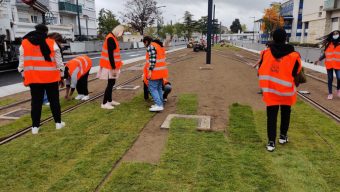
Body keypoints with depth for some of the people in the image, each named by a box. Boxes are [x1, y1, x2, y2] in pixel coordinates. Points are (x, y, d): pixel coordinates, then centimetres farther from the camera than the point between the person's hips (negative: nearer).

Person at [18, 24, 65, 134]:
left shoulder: (24, 43, 6)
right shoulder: (52, 43, -3)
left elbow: (22, 62, 8)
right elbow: (59, 62, -1)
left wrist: (24, 76, 17)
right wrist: (61, 77, 7)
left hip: (33, 78, 2)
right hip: (50, 77, -2)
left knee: (36, 102, 8)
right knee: (54, 100, 10)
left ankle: (35, 126, 11)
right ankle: (58, 122, 17)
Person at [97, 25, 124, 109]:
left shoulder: (113, 38, 13)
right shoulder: (110, 39, -19)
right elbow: (110, 54, -23)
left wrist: (115, 66, 22)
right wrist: (113, 68, -25)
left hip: (112, 65, 10)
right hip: (110, 66, -10)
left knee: (111, 83, 15)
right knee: (110, 83, -7)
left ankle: (109, 100, 25)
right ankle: (104, 103, -1)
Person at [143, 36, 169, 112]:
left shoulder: (150, 46, -11)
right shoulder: (159, 46, 18)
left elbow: (152, 59, -20)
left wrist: (150, 70, -20)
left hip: (155, 71, -10)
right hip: (161, 71, 10)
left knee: (152, 88, -6)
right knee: (159, 88, 15)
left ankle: (159, 105, -11)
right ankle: (160, 104, 19)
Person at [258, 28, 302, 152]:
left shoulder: (266, 53, -7)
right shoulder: (294, 56, -12)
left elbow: (261, 71, 0)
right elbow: (297, 74, -5)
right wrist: (294, 86, 15)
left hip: (270, 90, 0)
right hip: (286, 91, 0)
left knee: (271, 116, 6)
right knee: (285, 113, 20)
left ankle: (271, 142, 4)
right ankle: (283, 136, 34)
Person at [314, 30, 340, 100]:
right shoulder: (328, 44, 7)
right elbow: (325, 54, 12)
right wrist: (319, 60, 7)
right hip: (329, 64, 2)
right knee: (330, 79, 8)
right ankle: (330, 93, 18)